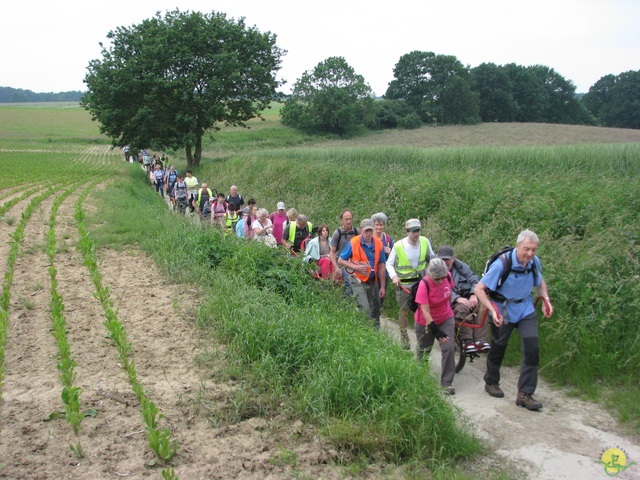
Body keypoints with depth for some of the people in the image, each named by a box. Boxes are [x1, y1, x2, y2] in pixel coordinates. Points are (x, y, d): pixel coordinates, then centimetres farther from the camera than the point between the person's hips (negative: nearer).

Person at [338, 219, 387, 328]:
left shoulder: (378, 244, -2)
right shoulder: (353, 243, -12)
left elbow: (381, 266, 6)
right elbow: (340, 261, -5)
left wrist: (382, 286, 7)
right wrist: (356, 267, -19)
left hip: (373, 281, 4)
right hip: (358, 281, -4)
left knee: (375, 309, 11)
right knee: (365, 310, -12)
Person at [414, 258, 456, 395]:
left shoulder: (448, 276, -16)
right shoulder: (424, 284, -30)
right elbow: (425, 311, -31)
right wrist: (436, 331, -35)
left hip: (446, 319, 3)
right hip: (426, 322, -3)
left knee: (449, 348, -11)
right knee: (423, 351, 14)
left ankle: (446, 382, -1)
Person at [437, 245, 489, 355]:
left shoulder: (461, 266, 12)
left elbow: (475, 280, 5)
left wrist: (474, 295, -15)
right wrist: (458, 298, -28)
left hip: (468, 297, 3)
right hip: (452, 302, -3)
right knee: (462, 309, -36)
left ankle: (481, 341, -30)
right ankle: (467, 341, -31)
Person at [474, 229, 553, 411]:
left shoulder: (534, 262, -10)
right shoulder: (502, 264, -26)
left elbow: (540, 281, 14)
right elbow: (479, 289, -24)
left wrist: (546, 300, -2)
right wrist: (493, 310, -33)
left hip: (526, 309, 4)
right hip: (503, 311, -4)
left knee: (532, 349, -8)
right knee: (498, 348, 11)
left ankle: (525, 394, 1)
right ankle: (491, 382, 37)